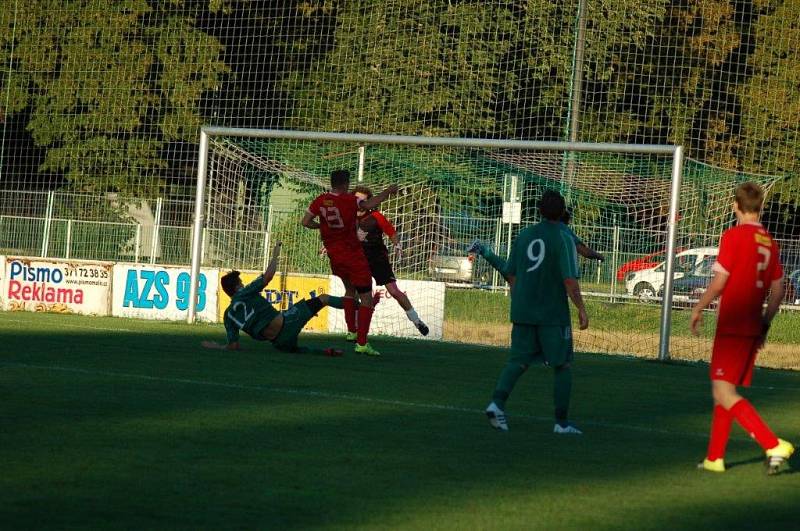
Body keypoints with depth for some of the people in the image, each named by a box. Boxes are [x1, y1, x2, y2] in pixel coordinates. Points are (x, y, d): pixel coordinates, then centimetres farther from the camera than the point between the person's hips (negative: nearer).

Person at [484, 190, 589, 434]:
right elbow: (570, 280, -16)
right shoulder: (563, 240, -10)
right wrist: (581, 310, -7)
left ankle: (497, 402, -15)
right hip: (554, 314, -4)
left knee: (518, 361, 8)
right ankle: (561, 422, 7)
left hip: (522, 313, 4)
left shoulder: (523, 236, 6)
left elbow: (511, 275, 12)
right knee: (562, 366, 7)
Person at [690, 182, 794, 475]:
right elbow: (778, 289, 14)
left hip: (732, 325, -8)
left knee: (724, 393, -11)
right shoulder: (769, 242, 12)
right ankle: (714, 457, 19)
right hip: (753, 327, 8)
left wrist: (698, 309, 2)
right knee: (723, 389, 17)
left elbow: (719, 282, -12)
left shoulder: (734, 236, -10)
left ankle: (774, 445, -22)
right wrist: (765, 324, 22)